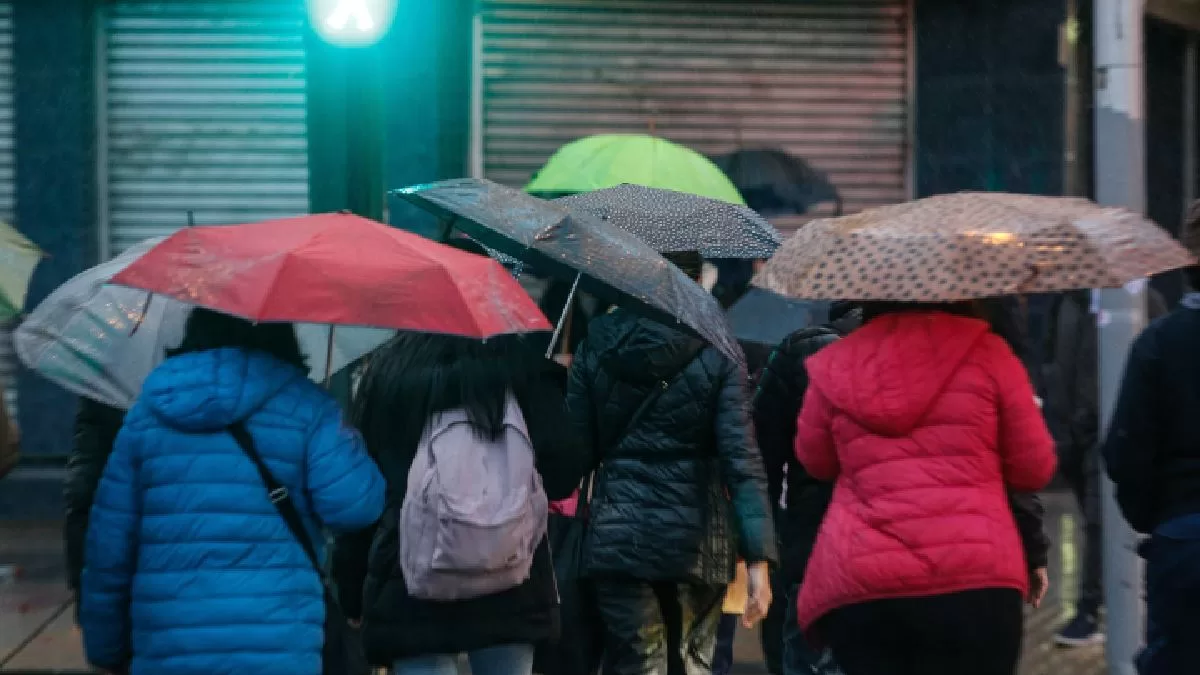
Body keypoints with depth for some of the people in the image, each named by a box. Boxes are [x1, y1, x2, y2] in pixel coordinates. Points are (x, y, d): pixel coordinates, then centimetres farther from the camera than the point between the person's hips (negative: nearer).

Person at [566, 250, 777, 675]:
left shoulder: (596, 345, 2)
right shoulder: (717, 352, -4)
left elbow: (578, 448, 2)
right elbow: (740, 456, -10)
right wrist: (758, 557, -11)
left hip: (618, 535, 0)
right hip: (698, 540, 0)